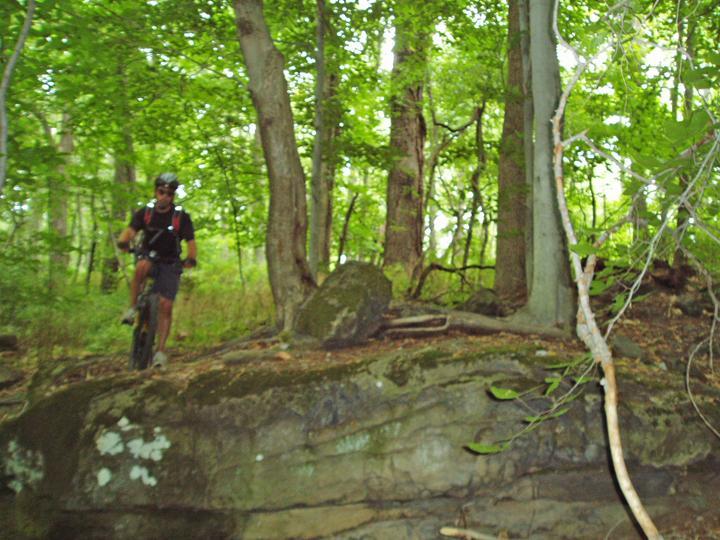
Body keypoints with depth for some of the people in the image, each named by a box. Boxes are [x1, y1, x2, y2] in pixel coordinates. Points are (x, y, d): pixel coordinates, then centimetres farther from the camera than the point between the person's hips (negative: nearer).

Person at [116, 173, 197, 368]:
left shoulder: (181, 217, -11)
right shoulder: (145, 212, -6)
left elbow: (191, 242, -15)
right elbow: (130, 230, -18)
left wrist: (191, 259, -36)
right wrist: (123, 241, -41)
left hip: (170, 264, -1)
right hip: (149, 257, 1)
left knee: (166, 306, -11)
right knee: (142, 267, -37)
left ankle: (161, 350, -2)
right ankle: (133, 308, -19)